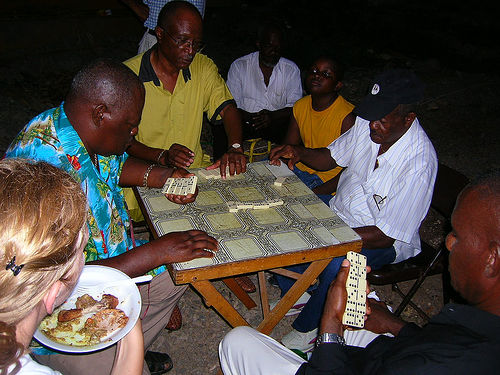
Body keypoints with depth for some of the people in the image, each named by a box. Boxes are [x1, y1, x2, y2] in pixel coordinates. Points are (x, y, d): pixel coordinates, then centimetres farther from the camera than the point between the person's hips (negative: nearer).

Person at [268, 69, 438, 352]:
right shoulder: (366, 125, -11)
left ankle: (307, 328, -3)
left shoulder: (419, 162, -29)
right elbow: (331, 157, 7)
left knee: (337, 262, -33)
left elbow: (386, 234, -26)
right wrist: (298, 152, -14)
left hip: (386, 240, -6)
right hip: (340, 211, 7)